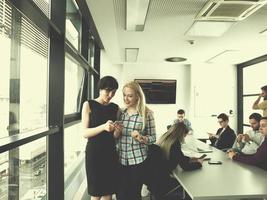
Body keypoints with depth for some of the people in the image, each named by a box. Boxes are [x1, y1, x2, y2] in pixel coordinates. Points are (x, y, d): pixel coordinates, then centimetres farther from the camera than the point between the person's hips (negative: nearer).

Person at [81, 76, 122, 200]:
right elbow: (85, 133, -10)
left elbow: (115, 136, 11)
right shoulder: (89, 105, -4)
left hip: (110, 152, 4)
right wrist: (103, 127, -25)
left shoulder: (115, 108, 6)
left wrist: (117, 131, -12)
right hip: (94, 152, -3)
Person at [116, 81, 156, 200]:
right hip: (120, 159, 4)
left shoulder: (146, 113, -8)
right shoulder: (120, 112, 4)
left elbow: (153, 138, -3)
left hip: (138, 160, -3)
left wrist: (141, 138, -22)